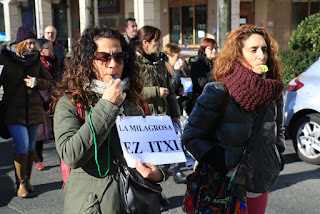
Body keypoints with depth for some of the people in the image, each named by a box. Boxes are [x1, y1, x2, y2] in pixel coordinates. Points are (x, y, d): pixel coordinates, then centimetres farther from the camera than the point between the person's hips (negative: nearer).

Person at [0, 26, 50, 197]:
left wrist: (37, 82, -10)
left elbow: (47, 82, 10)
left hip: (33, 109, 4)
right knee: (22, 145, -11)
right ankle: (21, 182, 4)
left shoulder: (36, 60, 6)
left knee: (31, 146, 8)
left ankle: (27, 180, 23)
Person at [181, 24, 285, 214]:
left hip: (261, 185, 5)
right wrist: (222, 165, -17)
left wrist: (278, 158, 6)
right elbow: (192, 136, -12)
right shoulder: (218, 93, -14)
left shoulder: (273, 92, 2)